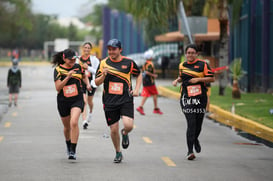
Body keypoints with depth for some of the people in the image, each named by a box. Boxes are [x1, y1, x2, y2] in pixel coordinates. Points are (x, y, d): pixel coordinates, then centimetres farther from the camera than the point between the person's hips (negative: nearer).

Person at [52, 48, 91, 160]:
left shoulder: (78, 67, 1)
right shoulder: (58, 70, -9)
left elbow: (84, 76, 23)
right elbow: (58, 88, -17)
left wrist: (88, 84, 3)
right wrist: (68, 77, -26)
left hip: (77, 100, 0)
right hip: (63, 101, 0)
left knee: (74, 122, -23)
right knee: (67, 127, 15)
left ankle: (73, 151, -20)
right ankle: (68, 144, 46)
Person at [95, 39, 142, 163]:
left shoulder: (129, 62, 0)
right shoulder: (104, 63, 3)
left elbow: (139, 75, 17)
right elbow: (97, 83, 6)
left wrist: (137, 89, 4)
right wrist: (103, 75, -14)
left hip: (126, 100, -1)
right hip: (109, 101, 1)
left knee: (129, 125, -18)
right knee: (114, 129, 2)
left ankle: (125, 134, 19)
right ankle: (118, 153, 24)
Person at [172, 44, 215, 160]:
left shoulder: (202, 64, 1)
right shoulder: (182, 65, 11)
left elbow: (212, 78, -2)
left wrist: (198, 79, -13)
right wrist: (177, 80, 9)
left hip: (200, 97, 0)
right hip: (186, 98, 0)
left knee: (198, 124, 8)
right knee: (191, 123, -13)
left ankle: (195, 140, 43)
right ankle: (190, 151, -11)